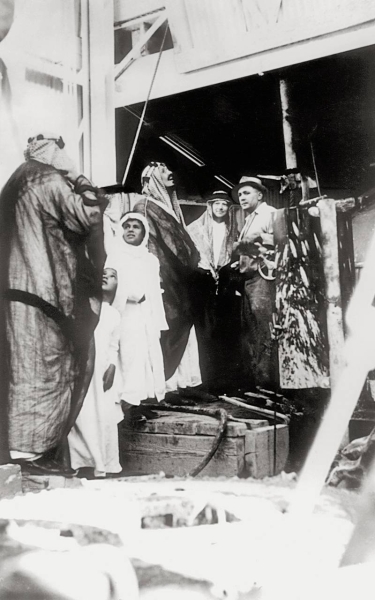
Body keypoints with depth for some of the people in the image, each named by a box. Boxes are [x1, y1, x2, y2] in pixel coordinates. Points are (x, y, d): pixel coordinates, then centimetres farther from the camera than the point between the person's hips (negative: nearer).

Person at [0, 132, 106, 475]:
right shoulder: (49, 180, -8)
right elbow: (88, 216, -11)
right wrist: (80, 180, 1)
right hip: (45, 289, -9)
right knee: (48, 367, -5)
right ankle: (34, 450, -4)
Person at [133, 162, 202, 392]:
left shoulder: (170, 206, 20)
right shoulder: (145, 207, -5)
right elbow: (150, 247, -11)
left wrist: (196, 261, 9)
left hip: (178, 279, 8)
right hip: (162, 278, -8)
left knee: (181, 327, 7)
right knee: (164, 328, -8)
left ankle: (180, 378, 13)